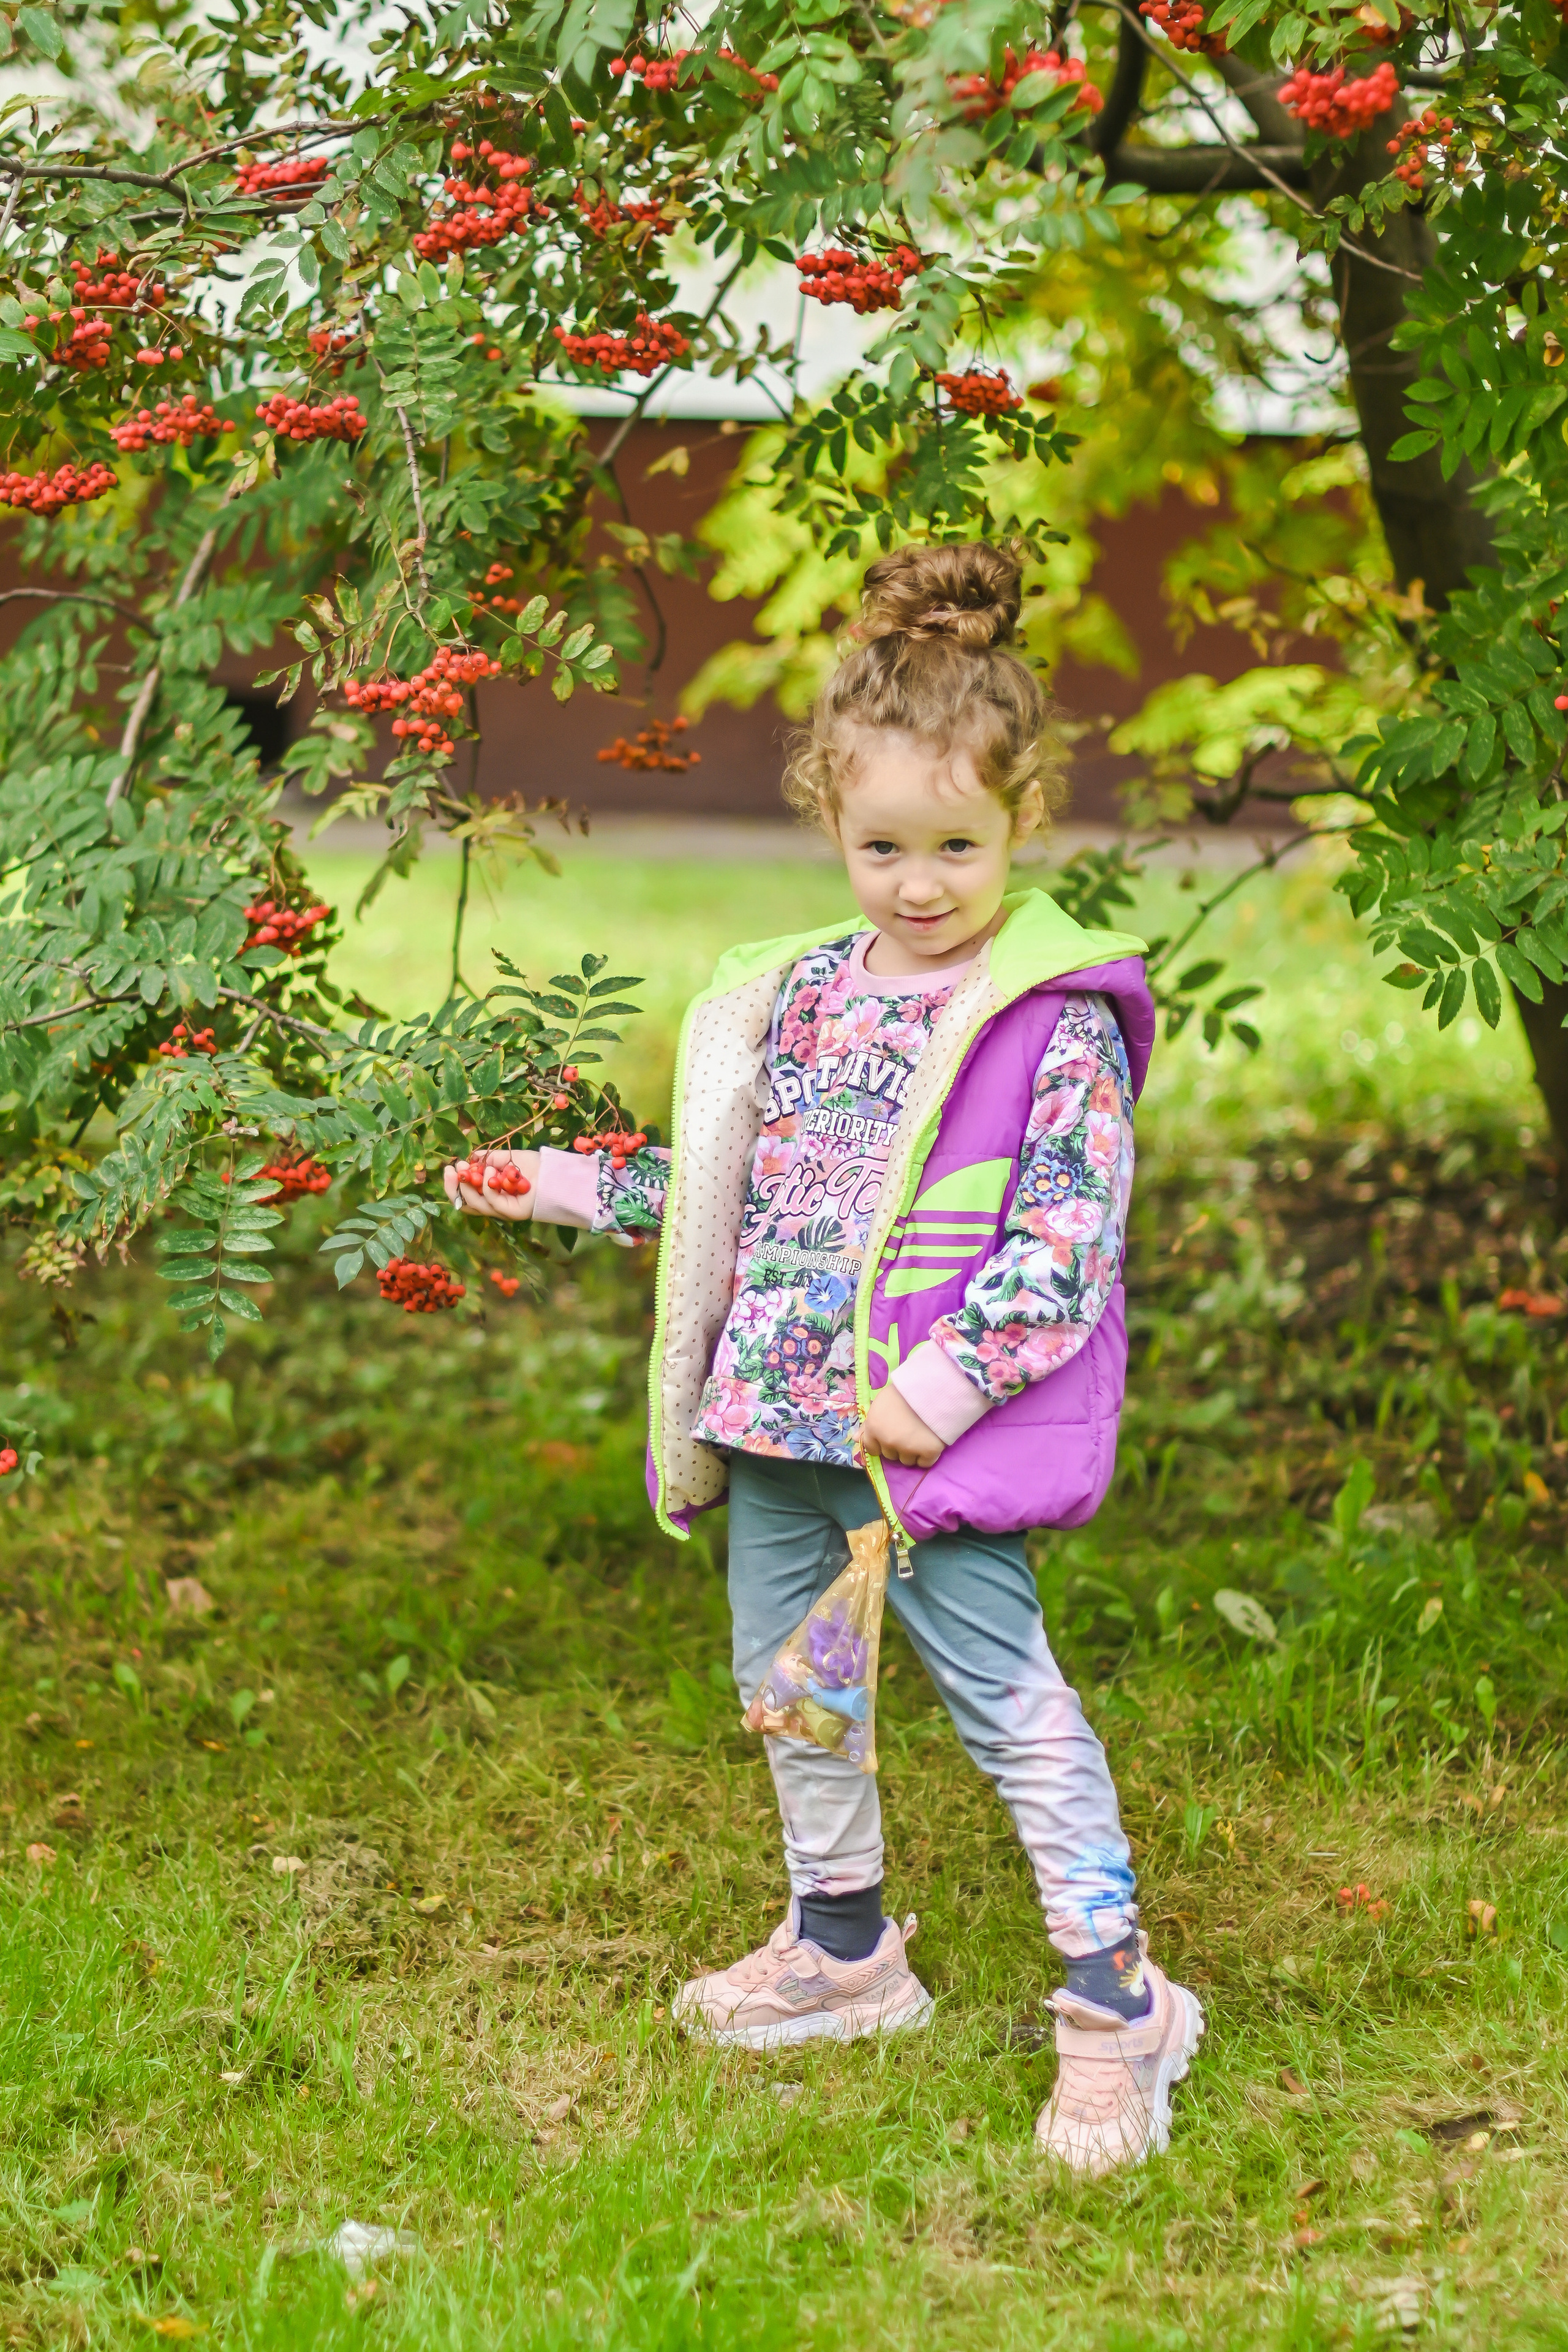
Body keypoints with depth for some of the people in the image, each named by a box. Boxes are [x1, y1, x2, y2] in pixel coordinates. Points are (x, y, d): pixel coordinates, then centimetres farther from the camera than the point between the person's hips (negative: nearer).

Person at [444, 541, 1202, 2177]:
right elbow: (730, 1180, 19)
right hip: (776, 1420, 7)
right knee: (786, 1681, 18)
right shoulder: (802, 991, 8)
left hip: (938, 1433, -7)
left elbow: (1067, 1236, -16)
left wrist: (950, 1380, -22)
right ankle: (842, 1949, 37)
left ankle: (1115, 2002, 7)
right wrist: (577, 1187, 15)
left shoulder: (1057, 1016, -11)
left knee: (1008, 1701, -5)